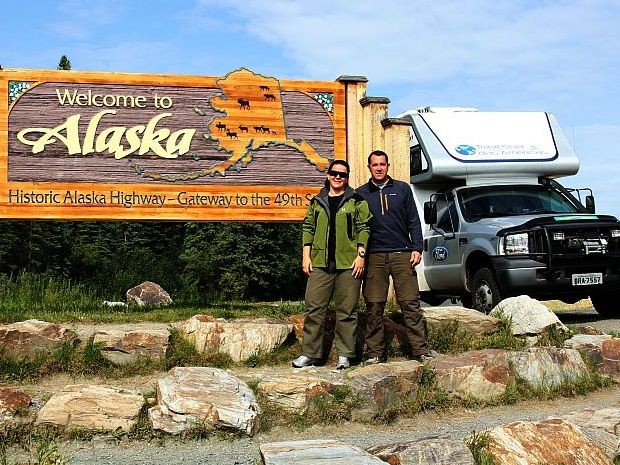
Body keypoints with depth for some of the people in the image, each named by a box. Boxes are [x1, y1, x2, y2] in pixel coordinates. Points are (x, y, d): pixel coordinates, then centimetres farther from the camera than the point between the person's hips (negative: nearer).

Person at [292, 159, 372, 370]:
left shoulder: (356, 201, 5)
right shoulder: (317, 202, 14)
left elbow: (364, 228, 1)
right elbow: (308, 228, 15)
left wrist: (360, 256, -7)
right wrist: (306, 256, 7)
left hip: (348, 264, -3)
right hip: (320, 263, 3)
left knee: (347, 311, 1)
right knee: (314, 308, 0)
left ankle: (345, 355, 8)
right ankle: (310, 353, 5)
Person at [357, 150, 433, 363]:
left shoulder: (402, 189, 11)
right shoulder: (361, 193, 10)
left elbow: (413, 221, 10)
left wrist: (417, 248, 0)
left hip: (402, 254, 0)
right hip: (374, 256, 0)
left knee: (410, 303, -4)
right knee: (374, 306, -1)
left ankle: (420, 350, -2)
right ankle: (375, 352, 5)